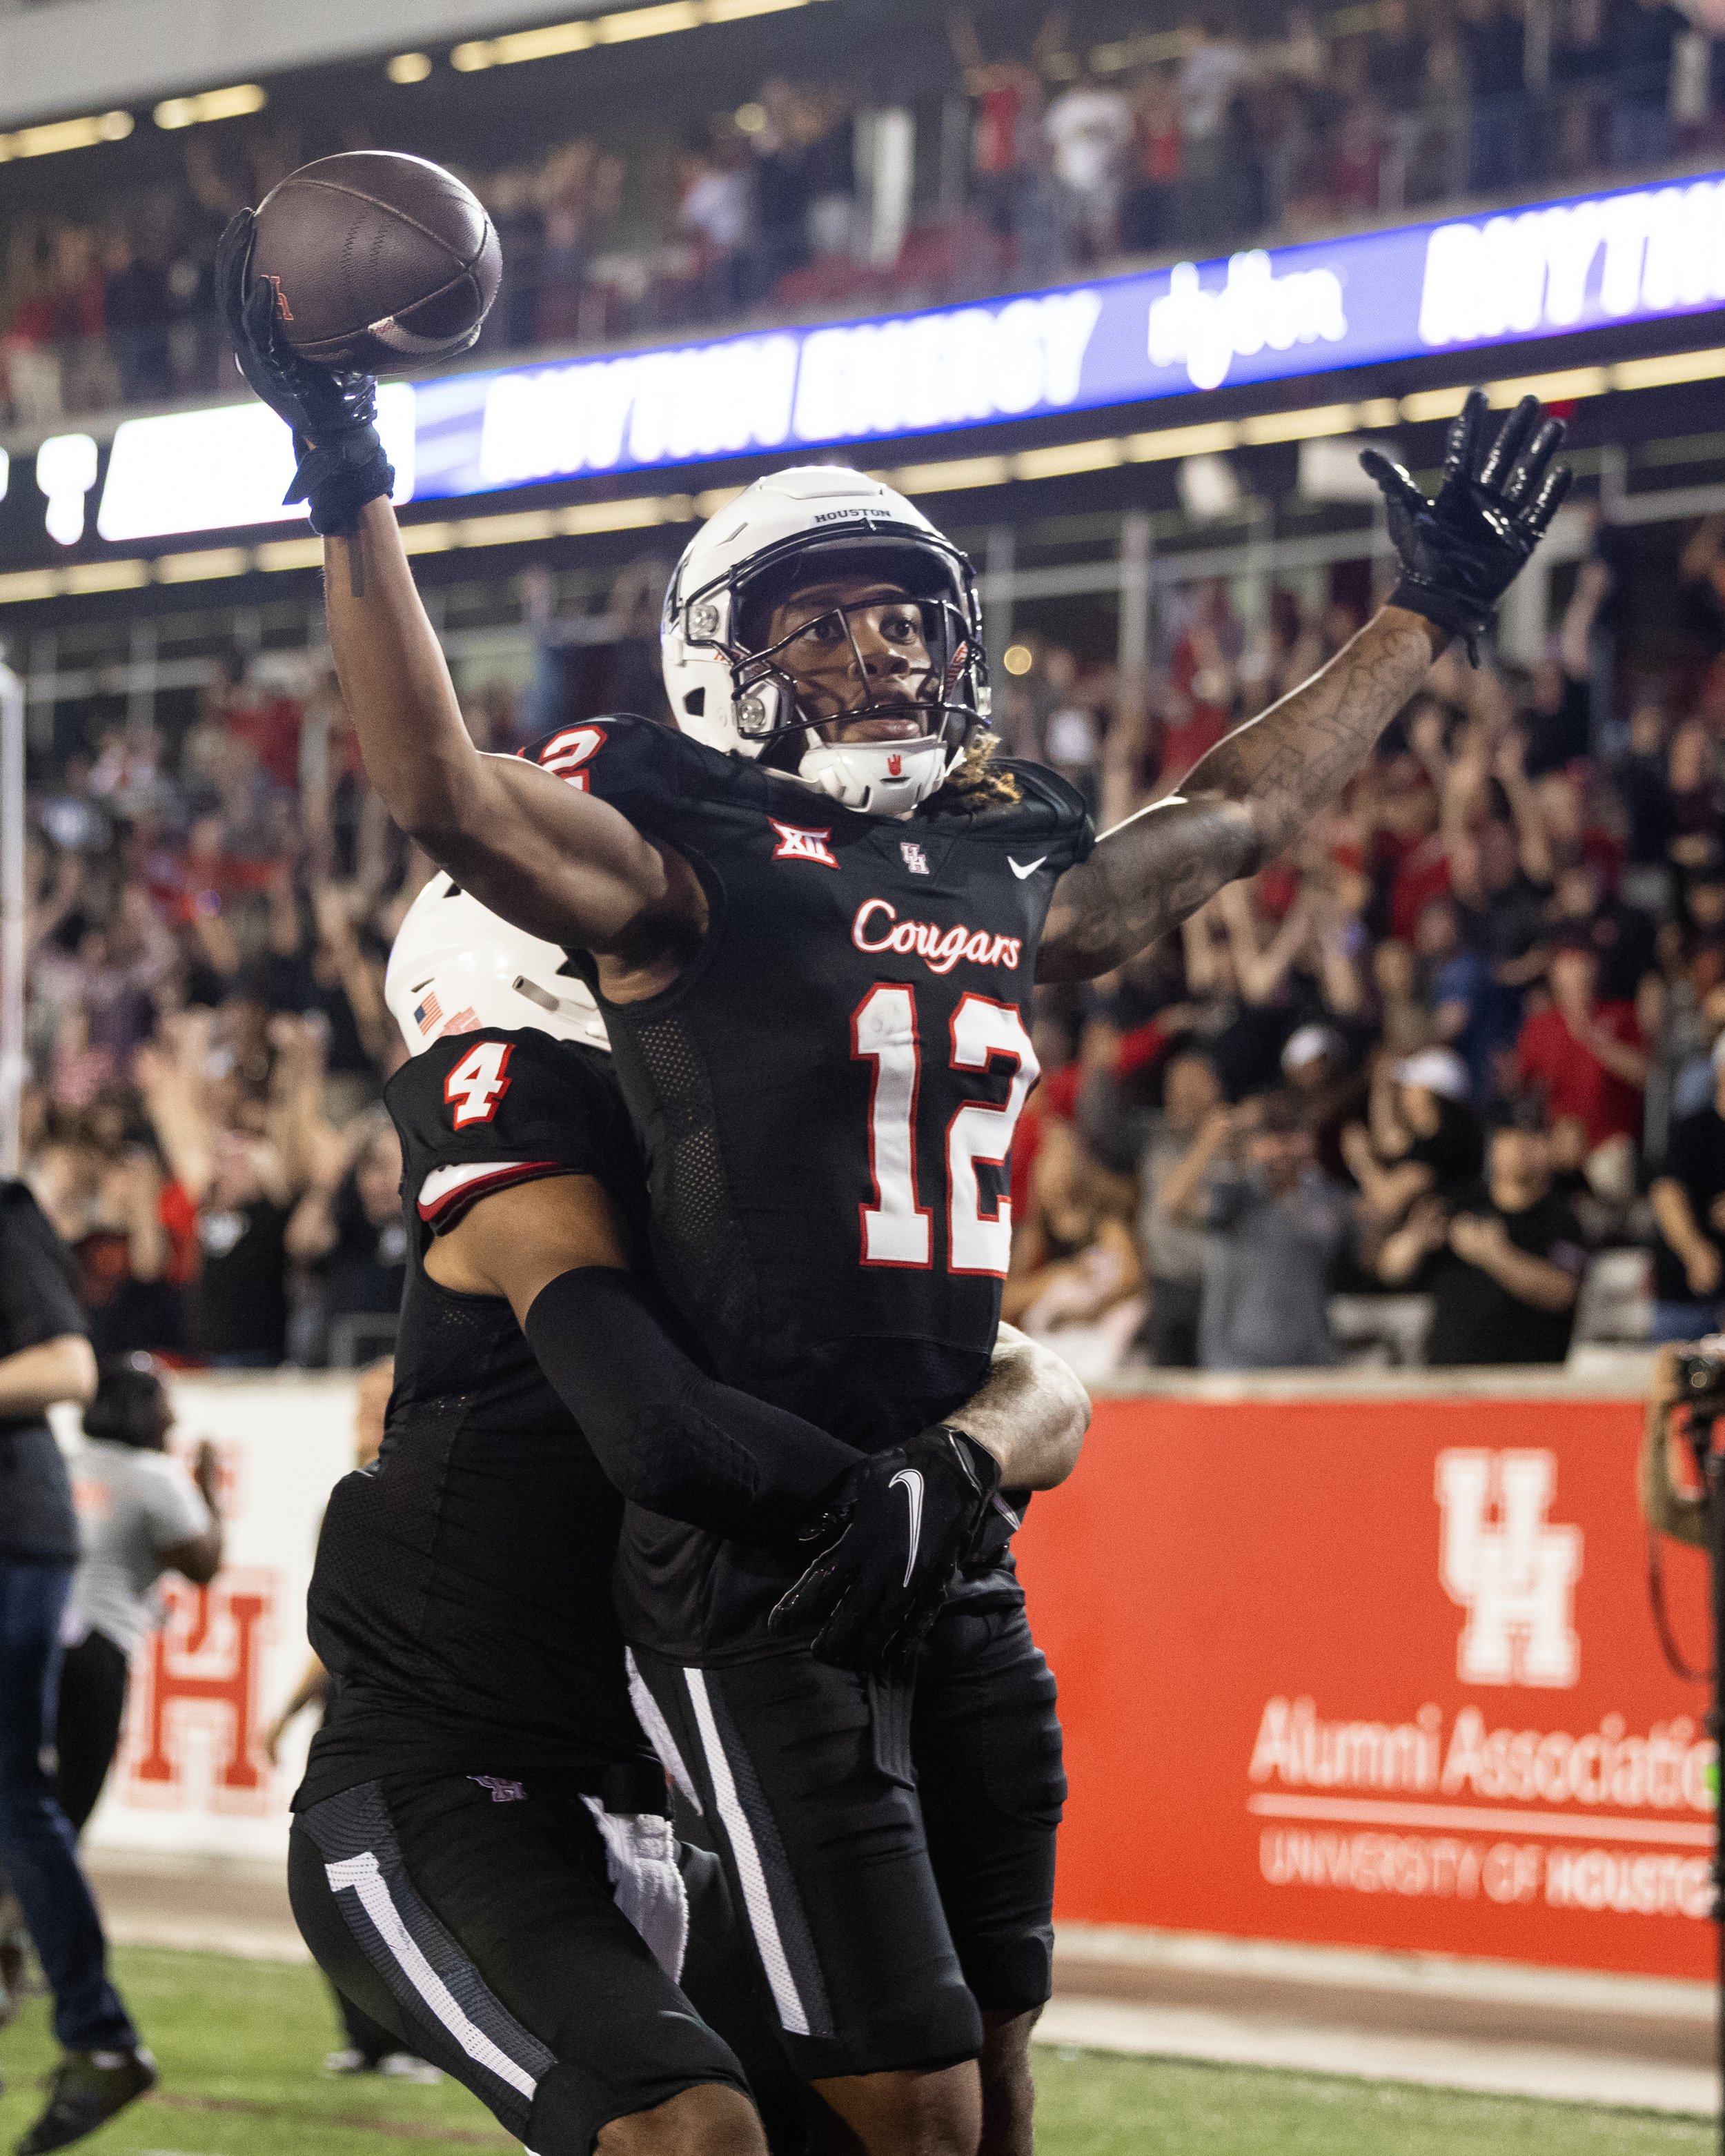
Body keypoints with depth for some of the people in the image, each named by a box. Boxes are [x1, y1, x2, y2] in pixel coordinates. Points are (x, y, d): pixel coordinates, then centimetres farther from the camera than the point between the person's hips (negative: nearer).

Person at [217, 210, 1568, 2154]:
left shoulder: (1003, 878, 15)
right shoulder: (690, 868, -6)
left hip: (941, 1527, 8)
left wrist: (1427, 614, 40)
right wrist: (351, 497, -30)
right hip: (751, 1557, -8)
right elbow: (443, 793, -24)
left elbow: (1234, 818, 33)